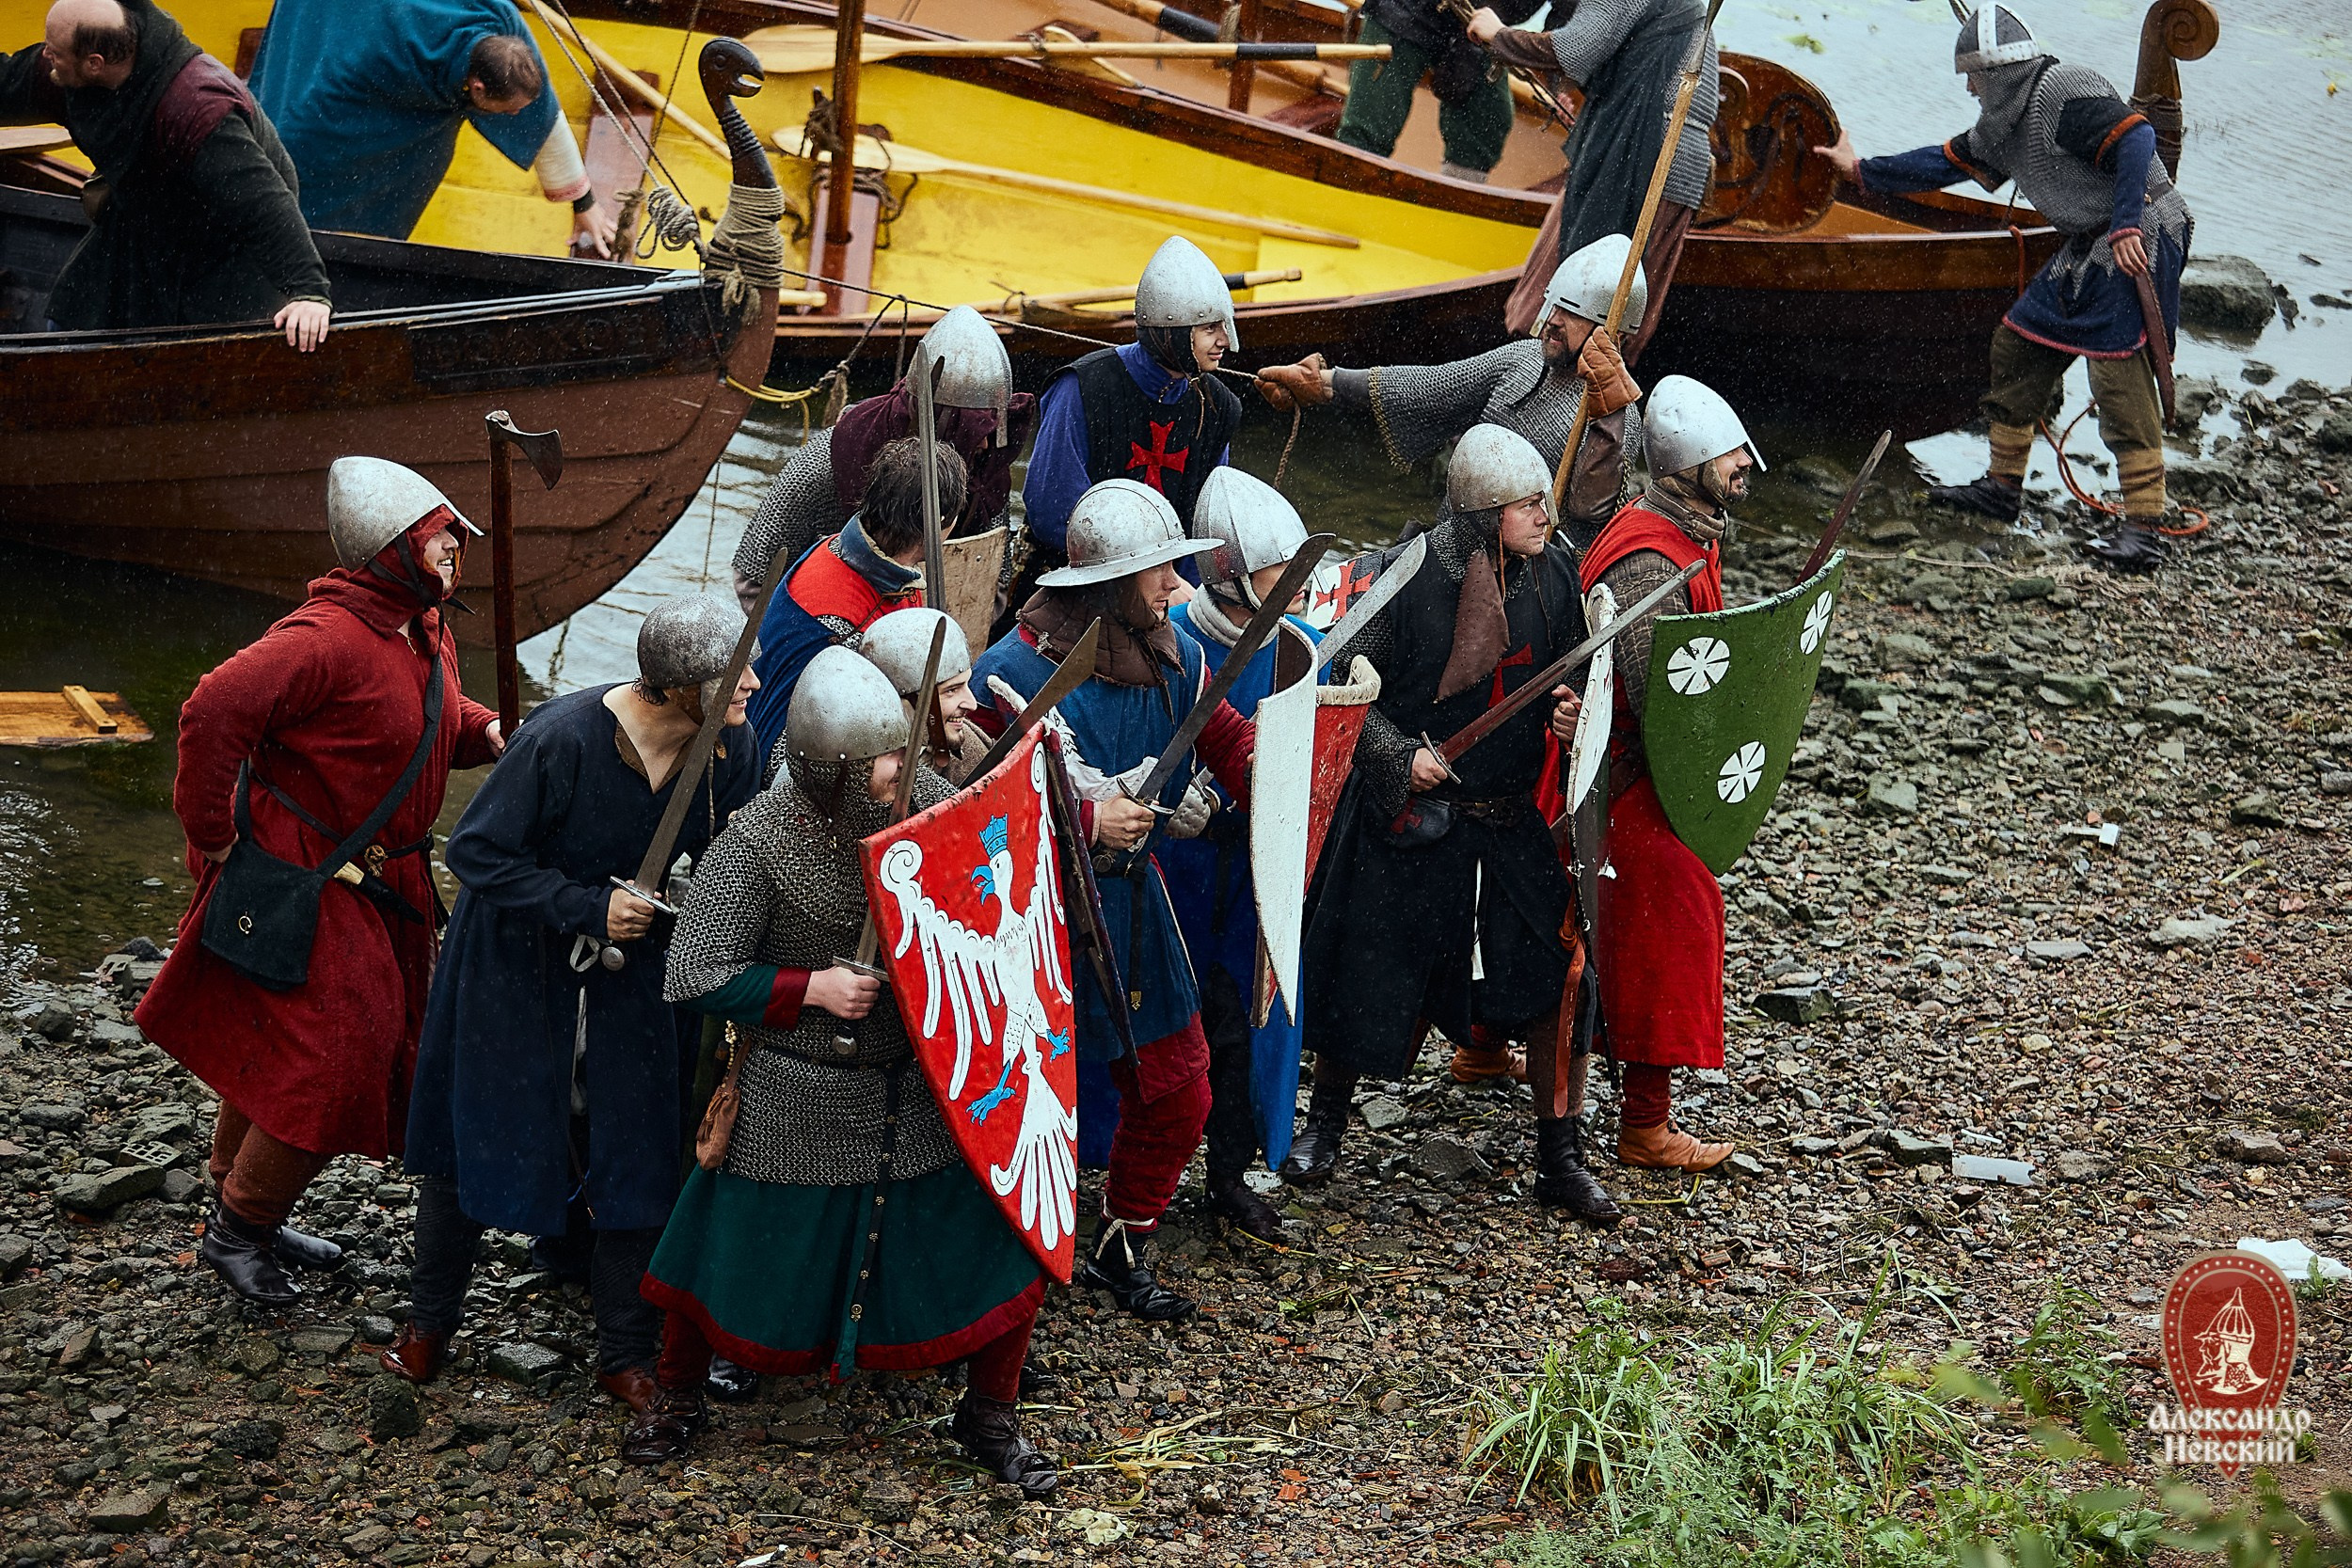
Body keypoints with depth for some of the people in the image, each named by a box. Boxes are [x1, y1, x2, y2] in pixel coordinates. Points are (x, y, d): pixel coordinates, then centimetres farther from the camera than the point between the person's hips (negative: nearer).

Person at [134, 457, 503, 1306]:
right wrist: (214, 842, -22)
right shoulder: (326, 638, -25)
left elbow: (436, 715, 25)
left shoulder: (426, 630, 6)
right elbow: (213, 713, -31)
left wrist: (485, 730, 1)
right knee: (324, 1061, -7)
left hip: (382, 885, 9)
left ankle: (248, 1214, 35)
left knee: (280, 1055, 20)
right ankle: (235, 1227, 12)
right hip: (306, 888, -9)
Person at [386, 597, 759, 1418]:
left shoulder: (732, 750, -16)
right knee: (475, 1131, 10)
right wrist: (589, 909, -27)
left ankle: (627, 1353, 22)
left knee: (638, 1154, 6)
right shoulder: (563, 737, -30)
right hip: (517, 960, -3)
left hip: (636, 970, 4)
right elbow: (474, 850, -22)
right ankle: (431, 1320, 33)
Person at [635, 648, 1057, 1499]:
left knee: (1002, 1239, 2)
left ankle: (989, 1414, 26)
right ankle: (678, 1396, 39)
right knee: (733, 1251, 10)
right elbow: (696, 972, -16)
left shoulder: (923, 797, -8)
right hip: (799, 1100, -3)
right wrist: (810, 989, -21)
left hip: (923, 1078, 3)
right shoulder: (759, 840, -20)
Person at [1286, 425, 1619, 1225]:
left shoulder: (1555, 573, -2)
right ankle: (1325, 1119, 34)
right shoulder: (1410, 575, -14)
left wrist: (1572, 715, -9)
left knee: (1558, 979, -1)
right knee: (1374, 973, 8)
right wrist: (1400, 756, -18)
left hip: (1520, 820, 3)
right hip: (1412, 815, -3)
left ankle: (1560, 1158, 15)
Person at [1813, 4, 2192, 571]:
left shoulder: (2067, 94, -17)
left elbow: (2136, 137, -26)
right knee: (2019, 344, 13)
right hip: (2086, 248, 10)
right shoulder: (2005, 122, 14)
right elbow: (1947, 162, 26)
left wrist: (2126, 227, -32)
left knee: (2120, 375, -15)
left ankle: (2145, 530, -15)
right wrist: (1862, 172, 32)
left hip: (2138, 241, -10)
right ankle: (2003, 486, 26)